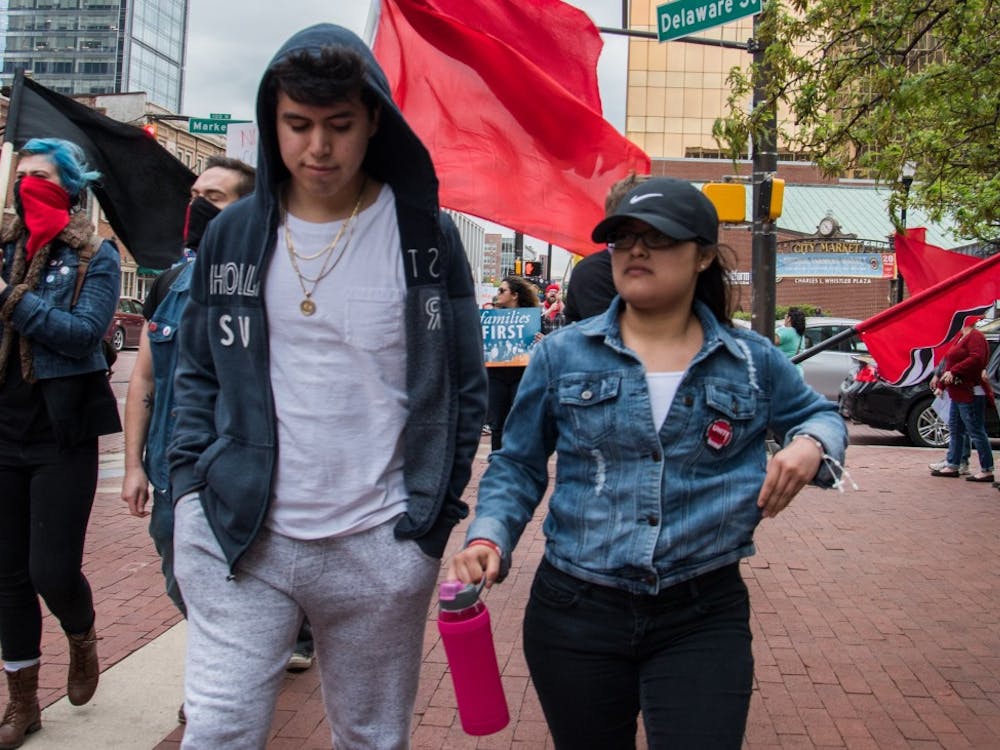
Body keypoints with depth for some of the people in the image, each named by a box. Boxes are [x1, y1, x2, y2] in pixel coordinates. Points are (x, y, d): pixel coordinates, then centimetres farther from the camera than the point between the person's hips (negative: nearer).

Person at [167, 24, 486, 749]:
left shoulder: (426, 235, -2)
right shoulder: (232, 234, 4)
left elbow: (465, 387, 2)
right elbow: (198, 374, 12)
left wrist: (434, 512, -2)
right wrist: (192, 484, 1)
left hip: (380, 550, -1)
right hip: (237, 534, 1)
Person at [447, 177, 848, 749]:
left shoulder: (753, 361, 4)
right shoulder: (563, 355, 1)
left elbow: (821, 415, 21)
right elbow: (518, 466, 7)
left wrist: (810, 445, -3)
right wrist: (489, 537, -11)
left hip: (704, 620, 0)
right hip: (576, 611, 1)